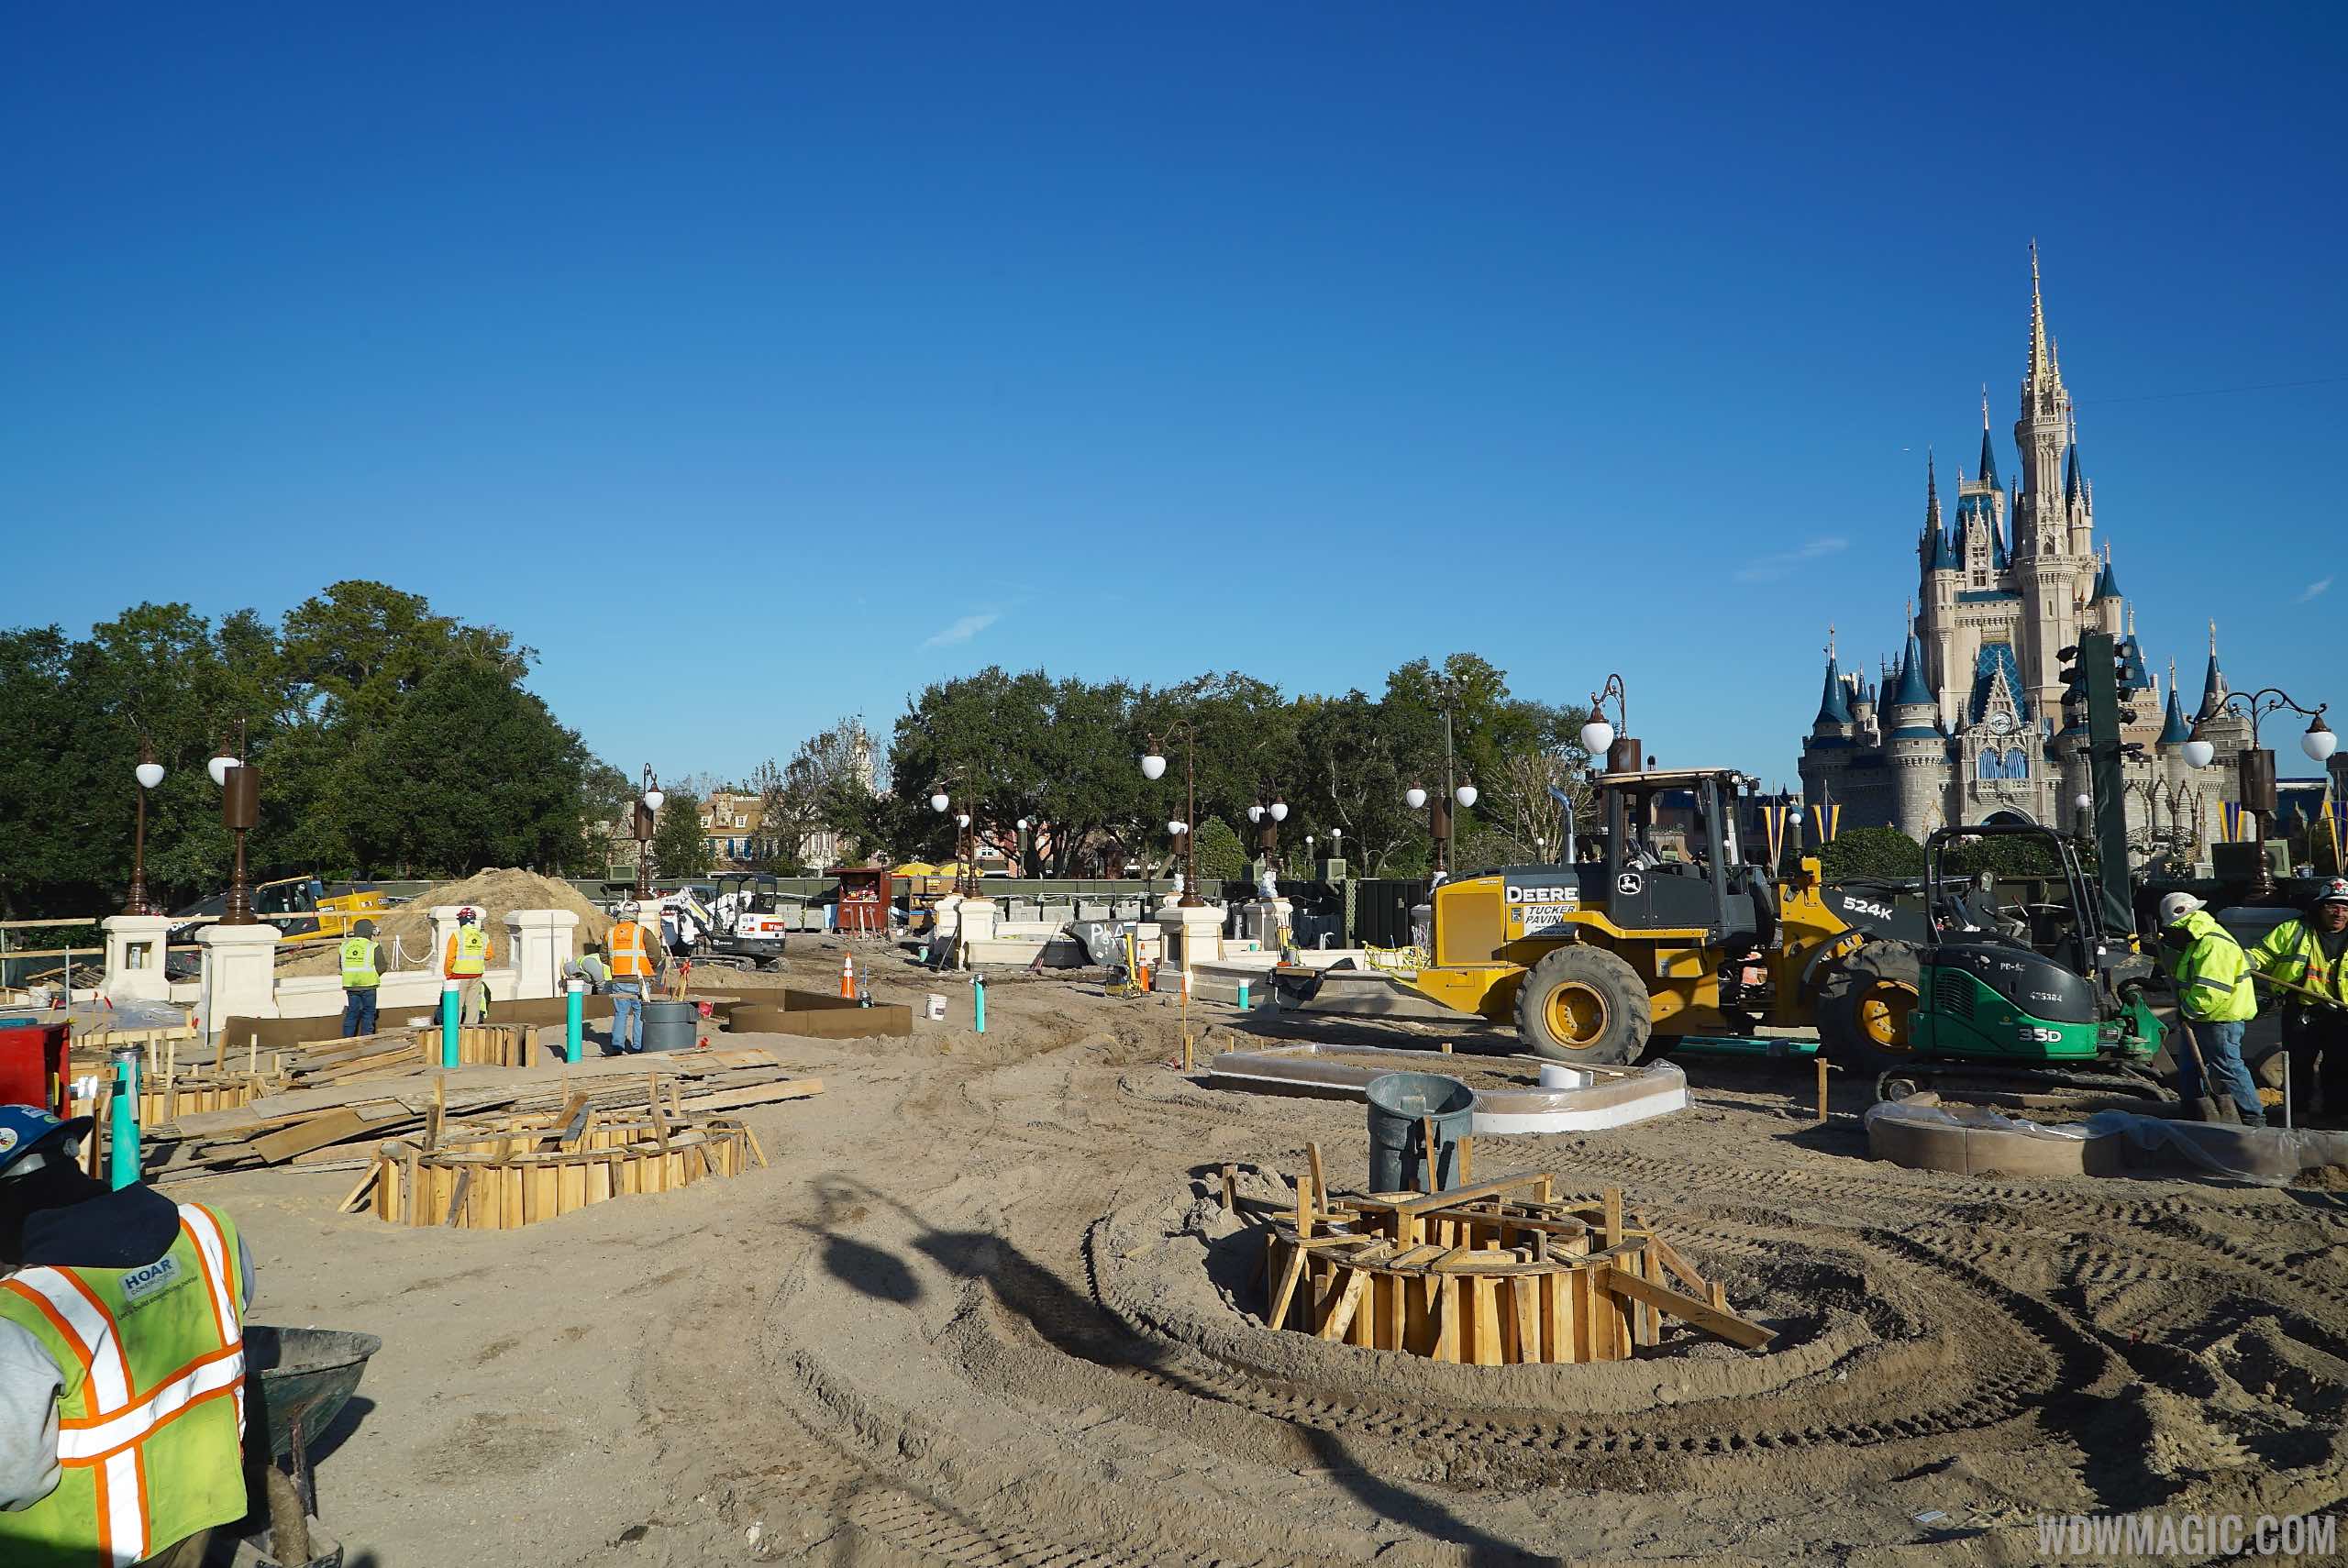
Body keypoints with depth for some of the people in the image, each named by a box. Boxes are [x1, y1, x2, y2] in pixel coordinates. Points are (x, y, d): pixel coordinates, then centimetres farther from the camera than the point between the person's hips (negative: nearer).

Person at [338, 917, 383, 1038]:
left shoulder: (345, 946, 6)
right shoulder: (374, 947, -9)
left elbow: (342, 966, 12)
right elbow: (381, 967, -8)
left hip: (350, 985, 4)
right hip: (368, 986, -4)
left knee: (351, 1015, 12)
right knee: (368, 1015, 6)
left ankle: (347, 1041, 14)